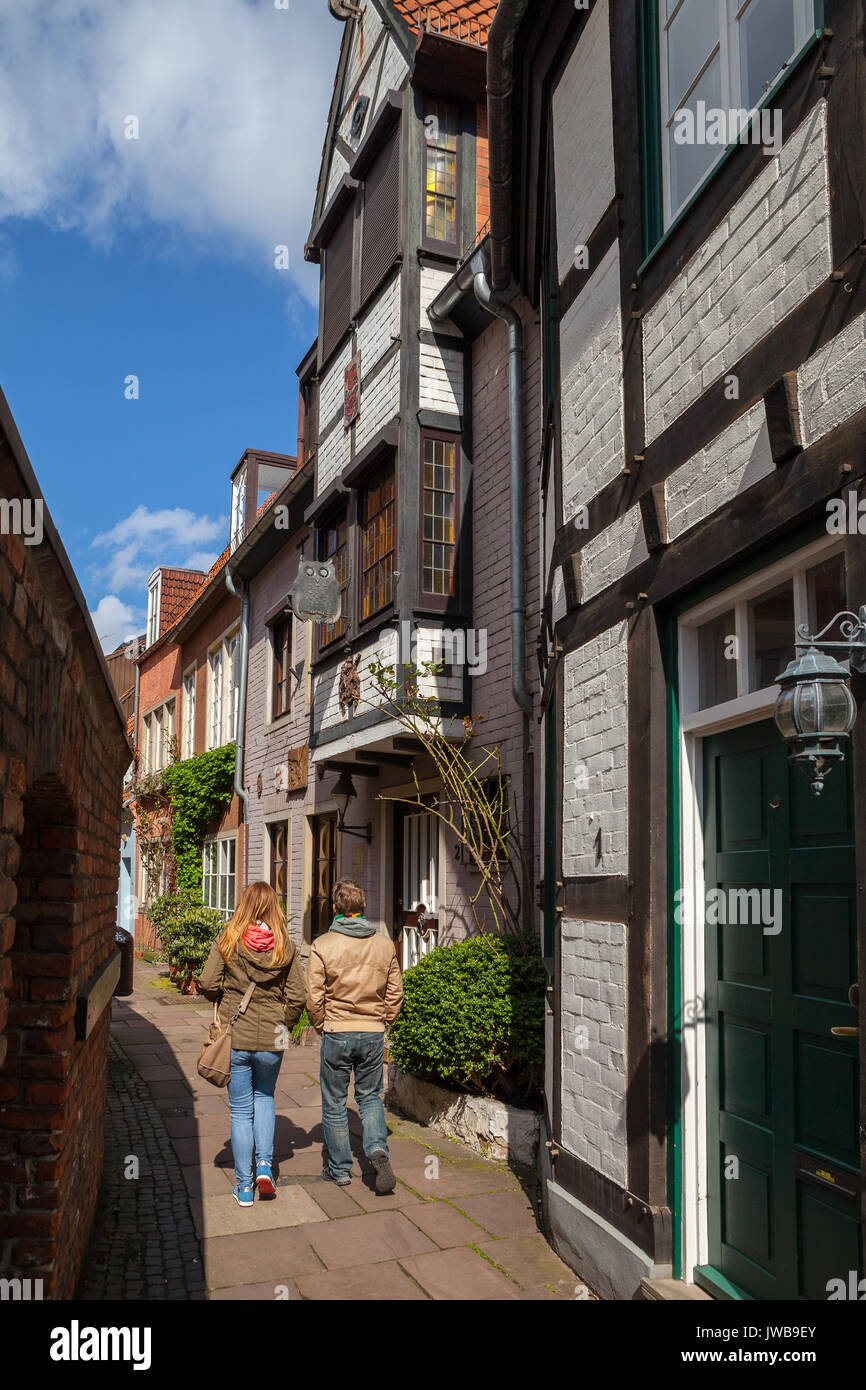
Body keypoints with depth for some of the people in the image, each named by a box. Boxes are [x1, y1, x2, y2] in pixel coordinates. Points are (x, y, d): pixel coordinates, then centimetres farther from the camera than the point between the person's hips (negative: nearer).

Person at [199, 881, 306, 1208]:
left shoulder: (227, 941, -8)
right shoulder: (286, 945, -4)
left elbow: (207, 985, -10)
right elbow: (297, 997, -4)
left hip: (235, 1037, -1)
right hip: (271, 1038, 1)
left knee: (241, 1109, 12)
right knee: (264, 1097, 25)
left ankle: (244, 1187, 18)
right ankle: (265, 1165, 10)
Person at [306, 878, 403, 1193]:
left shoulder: (322, 946, -10)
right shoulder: (385, 945, -1)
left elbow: (314, 997, -8)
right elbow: (395, 993, 3)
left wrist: (322, 1028, 7)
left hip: (337, 1034, -2)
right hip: (373, 1035, 2)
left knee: (334, 1104, 13)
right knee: (370, 1096, 18)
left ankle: (339, 1168, 22)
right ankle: (378, 1148, -4)